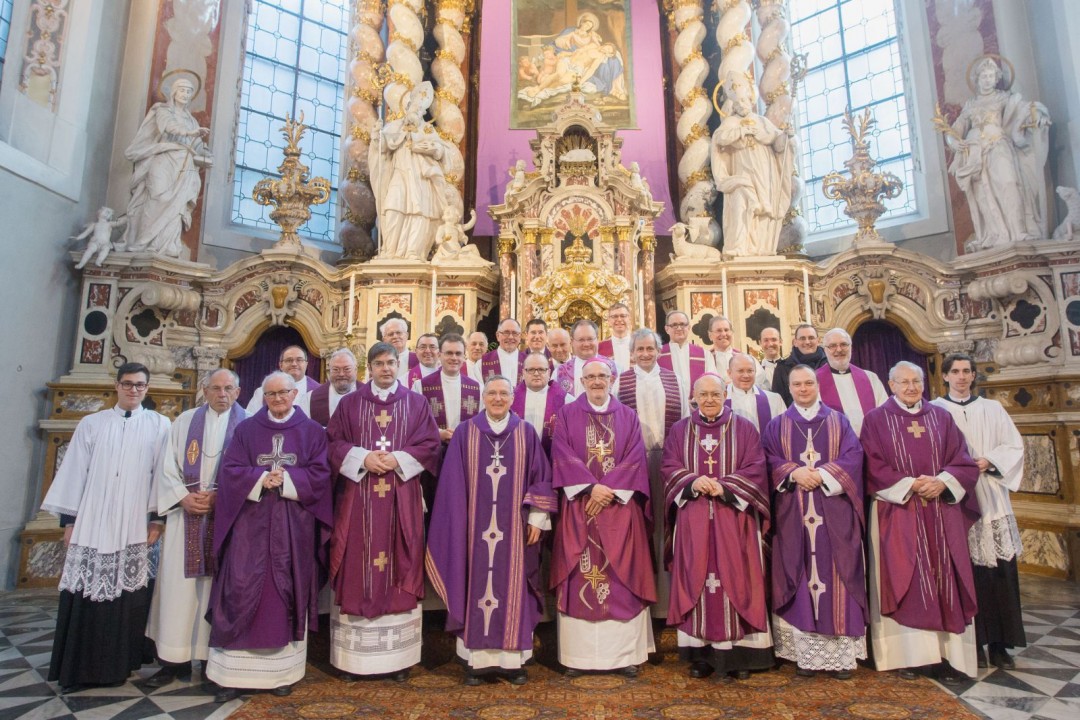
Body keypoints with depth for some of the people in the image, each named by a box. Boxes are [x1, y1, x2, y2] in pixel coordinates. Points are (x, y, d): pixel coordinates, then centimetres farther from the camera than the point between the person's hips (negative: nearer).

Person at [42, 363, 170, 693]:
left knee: (127, 598, 3)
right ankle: (78, 668, 17)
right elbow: (74, 471, 8)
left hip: (135, 527, -1)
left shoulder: (159, 425, 3)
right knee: (84, 597, 3)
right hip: (91, 524, 1)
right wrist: (69, 519, 4)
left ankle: (117, 665, 17)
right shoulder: (91, 423, 8)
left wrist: (157, 518, -4)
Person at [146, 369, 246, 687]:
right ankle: (175, 659, 14)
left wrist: (219, 495, -12)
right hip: (185, 512, 2)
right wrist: (183, 496, -7)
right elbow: (168, 466, 7)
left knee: (218, 584, 3)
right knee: (177, 583, 4)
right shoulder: (185, 421, 10)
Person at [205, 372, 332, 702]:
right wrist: (261, 478, -15)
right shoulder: (246, 429, 8)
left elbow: (320, 474, -2)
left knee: (287, 593, 4)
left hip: (293, 526, 0)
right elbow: (230, 470, 1)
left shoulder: (312, 431, 5)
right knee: (243, 591, -1)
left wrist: (286, 480, -15)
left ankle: (282, 671, 14)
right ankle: (236, 672, 10)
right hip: (251, 523, 1)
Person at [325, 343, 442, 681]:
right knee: (358, 567, 2)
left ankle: (398, 656, 11)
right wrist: (362, 458, -13)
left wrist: (398, 459, -13)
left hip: (401, 499, 0)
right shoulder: (350, 403, 10)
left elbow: (430, 444, 2)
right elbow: (333, 443, 4)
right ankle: (354, 656, 13)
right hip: (357, 497, 1)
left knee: (400, 568, 1)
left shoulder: (417, 403, 8)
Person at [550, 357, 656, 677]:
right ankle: (577, 655, 9)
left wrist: (610, 490, -12)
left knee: (622, 577, 2)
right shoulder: (567, 415, 6)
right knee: (579, 578, 0)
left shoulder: (628, 416, 9)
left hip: (620, 507, 1)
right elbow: (563, 456, -4)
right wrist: (592, 487, -15)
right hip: (578, 507, -1)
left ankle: (625, 653, 12)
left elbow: (635, 458, 1)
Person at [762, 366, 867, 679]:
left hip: (834, 513, 0)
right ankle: (804, 653, 7)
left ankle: (841, 653, 8)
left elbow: (853, 456, -1)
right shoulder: (777, 425, 11)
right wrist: (794, 472, -16)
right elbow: (768, 459, 1)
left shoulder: (838, 422, 11)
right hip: (793, 512, 0)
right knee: (800, 578, 0)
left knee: (835, 577, 0)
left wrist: (823, 474, -14)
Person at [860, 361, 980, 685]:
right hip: (897, 514, -3)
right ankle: (907, 654, 6)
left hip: (942, 512, 3)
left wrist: (943, 481, -12)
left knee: (944, 581, 3)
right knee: (904, 583, -1)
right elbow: (874, 467, -4)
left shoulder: (941, 417, 12)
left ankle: (947, 655, 10)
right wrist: (910, 485, -15)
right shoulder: (876, 419, 2)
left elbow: (964, 462, 7)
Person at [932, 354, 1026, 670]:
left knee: (999, 569, 1)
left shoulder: (992, 408, 12)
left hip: (990, 498, 3)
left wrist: (989, 461, -6)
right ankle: (973, 643, 7)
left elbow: (1015, 446, 9)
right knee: (965, 570, -1)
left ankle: (999, 643, 10)